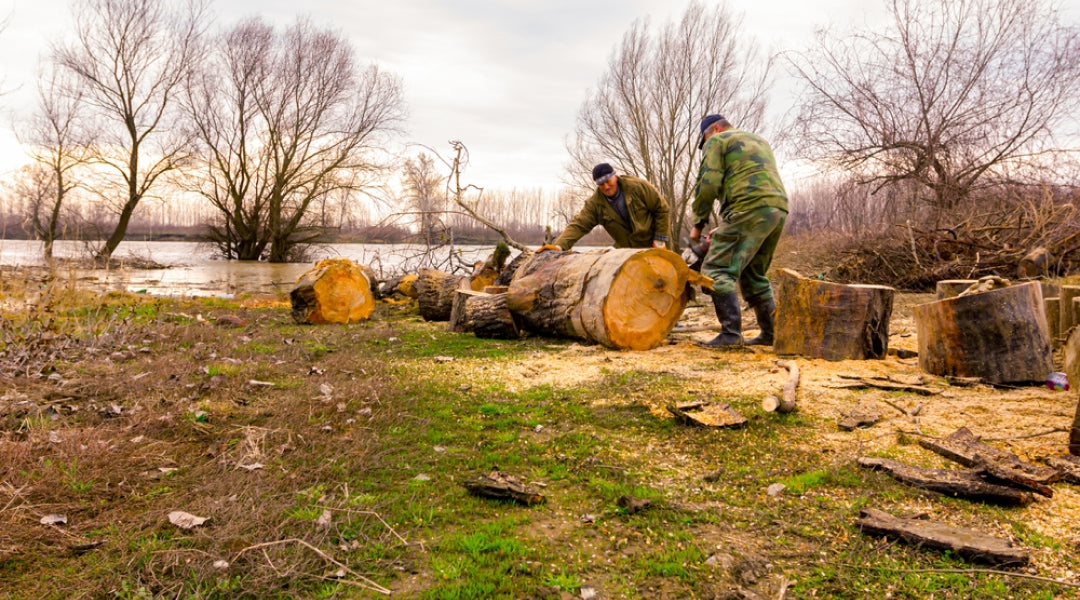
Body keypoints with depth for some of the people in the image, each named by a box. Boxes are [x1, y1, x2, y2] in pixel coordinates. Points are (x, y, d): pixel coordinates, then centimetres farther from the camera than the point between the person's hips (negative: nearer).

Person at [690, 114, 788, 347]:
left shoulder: (717, 140, 9)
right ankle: (771, 332, 16)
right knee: (754, 274, 18)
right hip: (779, 208, 8)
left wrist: (698, 223, 6)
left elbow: (708, 184, -4)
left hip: (750, 209, -8)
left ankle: (731, 332, -18)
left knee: (717, 269, -8)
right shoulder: (760, 141, 34)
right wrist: (727, 227, 27)